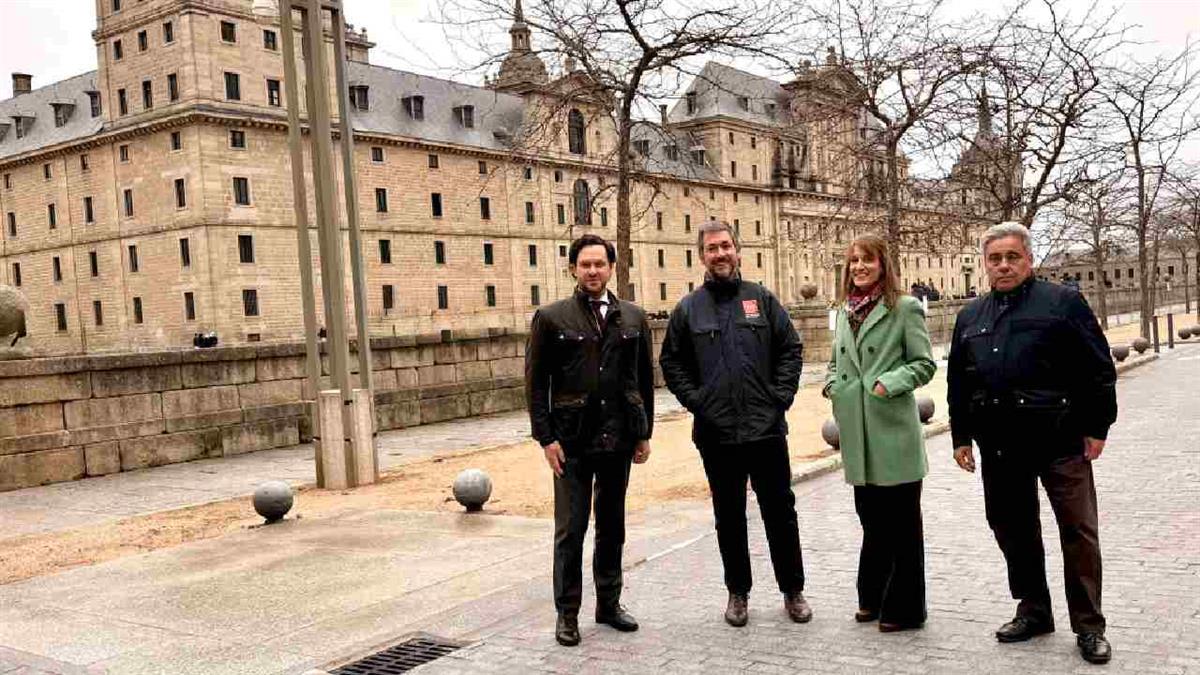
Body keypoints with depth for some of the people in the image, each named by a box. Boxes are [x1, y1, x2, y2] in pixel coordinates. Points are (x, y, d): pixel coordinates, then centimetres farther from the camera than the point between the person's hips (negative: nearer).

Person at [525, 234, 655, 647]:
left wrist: (644, 433, 6)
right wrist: (546, 438, -7)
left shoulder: (633, 318, 7)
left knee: (612, 526, 13)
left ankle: (609, 603, 27)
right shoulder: (551, 318, -1)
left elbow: (645, 378, 10)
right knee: (570, 529, 2)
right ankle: (567, 613, 14)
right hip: (572, 443, -3)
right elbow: (536, 383, -2)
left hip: (619, 441, 3)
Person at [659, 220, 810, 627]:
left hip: (766, 427, 0)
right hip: (716, 433, 1)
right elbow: (671, 361, 8)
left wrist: (781, 395, -5)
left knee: (780, 511, 7)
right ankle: (738, 592, 24)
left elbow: (790, 349, 4)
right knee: (729, 517, 11)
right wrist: (694, 400, -3)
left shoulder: (762, 300, 4)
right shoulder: (688, 309, 5)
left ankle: (793, 590, 22)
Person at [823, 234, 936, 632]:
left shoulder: (904, 309, -4)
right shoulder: (844, 312, 13)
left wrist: (890, 383, -19)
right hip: (856, 433, 6)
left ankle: (904, 609, 14)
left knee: (901, 521, 3)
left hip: (893, 430, -6)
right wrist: (831, 384, 4)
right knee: (871, 518, 16)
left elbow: (925, 363, -5)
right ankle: (873, 599, 29)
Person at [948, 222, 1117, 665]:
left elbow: (1098, 369, -4)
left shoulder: (1062, 303, -2)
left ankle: (1088, 626, 12)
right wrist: (961, 436, 14)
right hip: (1000, 444, 5)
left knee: (1078, 531, 0)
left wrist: (1097, 427, -7)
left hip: (1059, 438, -5)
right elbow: (958, 382, 16)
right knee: (1012, 528, 11)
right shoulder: (970, 317, 13)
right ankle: (1033, 610, 27)